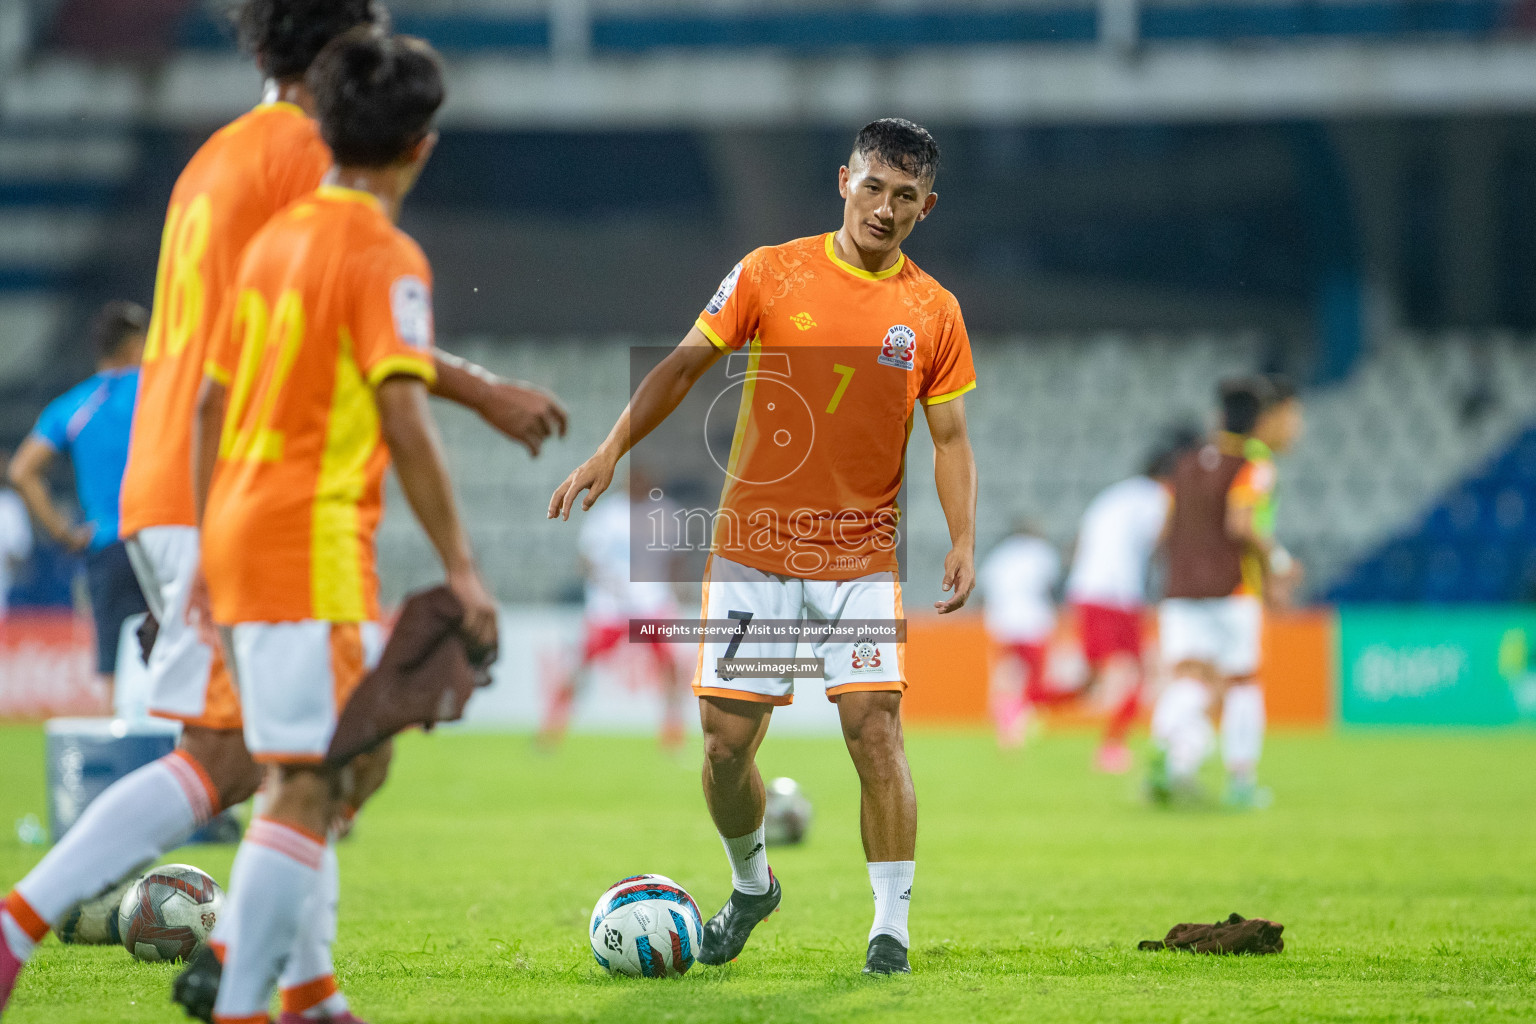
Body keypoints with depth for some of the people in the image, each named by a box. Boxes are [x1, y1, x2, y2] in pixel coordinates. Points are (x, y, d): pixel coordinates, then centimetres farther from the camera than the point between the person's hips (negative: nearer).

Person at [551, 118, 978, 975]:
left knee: (876, 729, -13)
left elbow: (950, 438, 5)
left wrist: (964, 540, -8)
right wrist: (613, 449, -10)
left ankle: (893, 927, -4)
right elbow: (685, 366, 1)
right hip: (754, 544, 0)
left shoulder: (933, 312, 2)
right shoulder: (770, 274, -1)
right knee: (727, 741, 0)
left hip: (864, 556, 0)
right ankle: (751, 886, 28)